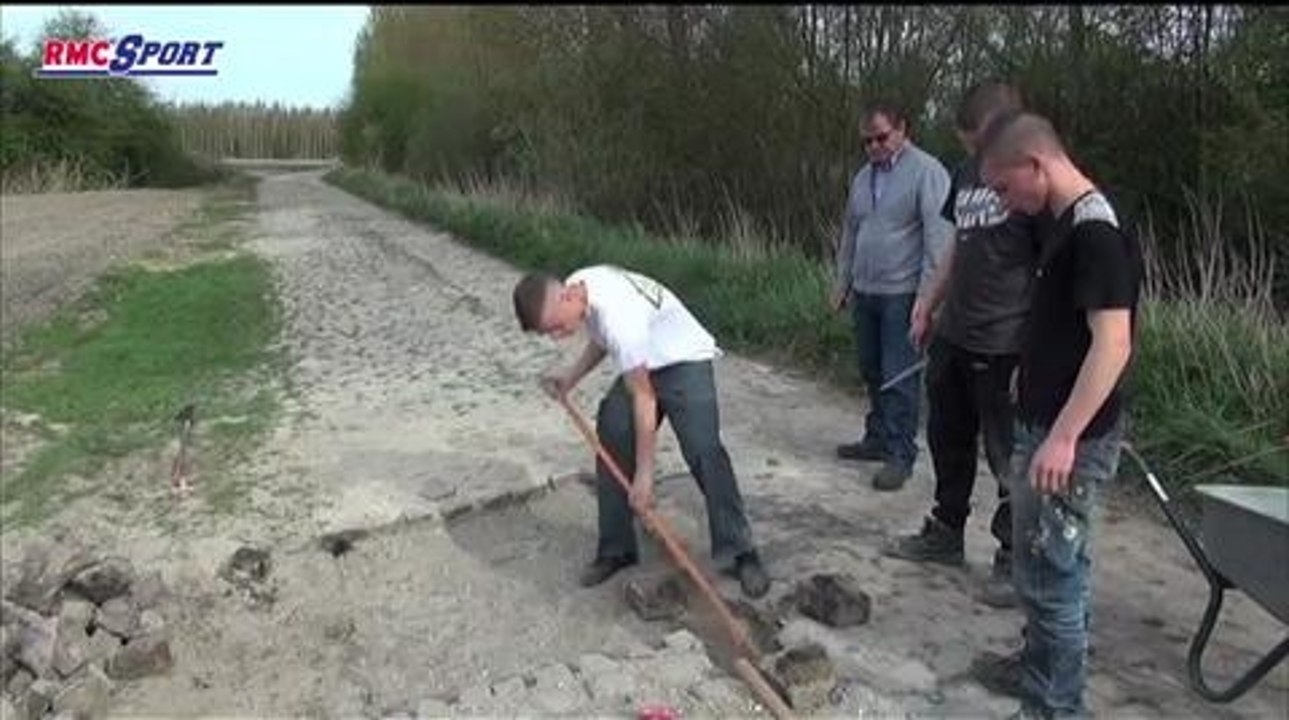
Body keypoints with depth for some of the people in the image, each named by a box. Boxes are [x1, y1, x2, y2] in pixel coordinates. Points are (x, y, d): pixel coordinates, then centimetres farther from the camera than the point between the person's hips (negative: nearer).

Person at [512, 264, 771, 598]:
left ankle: (738, 553, -10)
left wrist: (644, 473, -28)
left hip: (684, 360, -8)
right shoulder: (576, 287, -11)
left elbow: (643, 397, -32)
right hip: (641, 364, 8)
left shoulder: (619, 316, -37)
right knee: (610, 438, -3)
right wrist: (570, 377, -3)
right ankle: (616, 548, 9)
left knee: (703, 450, -21)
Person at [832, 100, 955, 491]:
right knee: (872, 371, 16)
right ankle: (878, 438, 30)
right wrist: (843, 281, 19)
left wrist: (928, 293, -19)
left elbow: (938, 235, -16)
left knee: (899, 378, -4)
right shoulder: (863, 177, 14)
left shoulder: (926, 172, -10)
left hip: (902, 294, -7)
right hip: (865, 293, 7)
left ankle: (900, 455, 5)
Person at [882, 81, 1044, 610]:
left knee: (1008, 456, 4)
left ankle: (1014, 559, 20)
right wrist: (930, 300, 17)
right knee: (947, 439, 19)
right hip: (953, 336, 8)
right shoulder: (967, 173, 9)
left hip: (1005, 347, -8)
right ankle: (945, 534, 37)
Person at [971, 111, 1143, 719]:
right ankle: (1040, 664, 38)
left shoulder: (1097, 232, -19)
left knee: (1050, 571, 1)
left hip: (1070, 439, -10)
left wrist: (1064, 437, -25)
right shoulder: (1069, 224, 11)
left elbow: (1112, 344, -24)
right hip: (1042, 425, 10)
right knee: (1042, 563, 21)